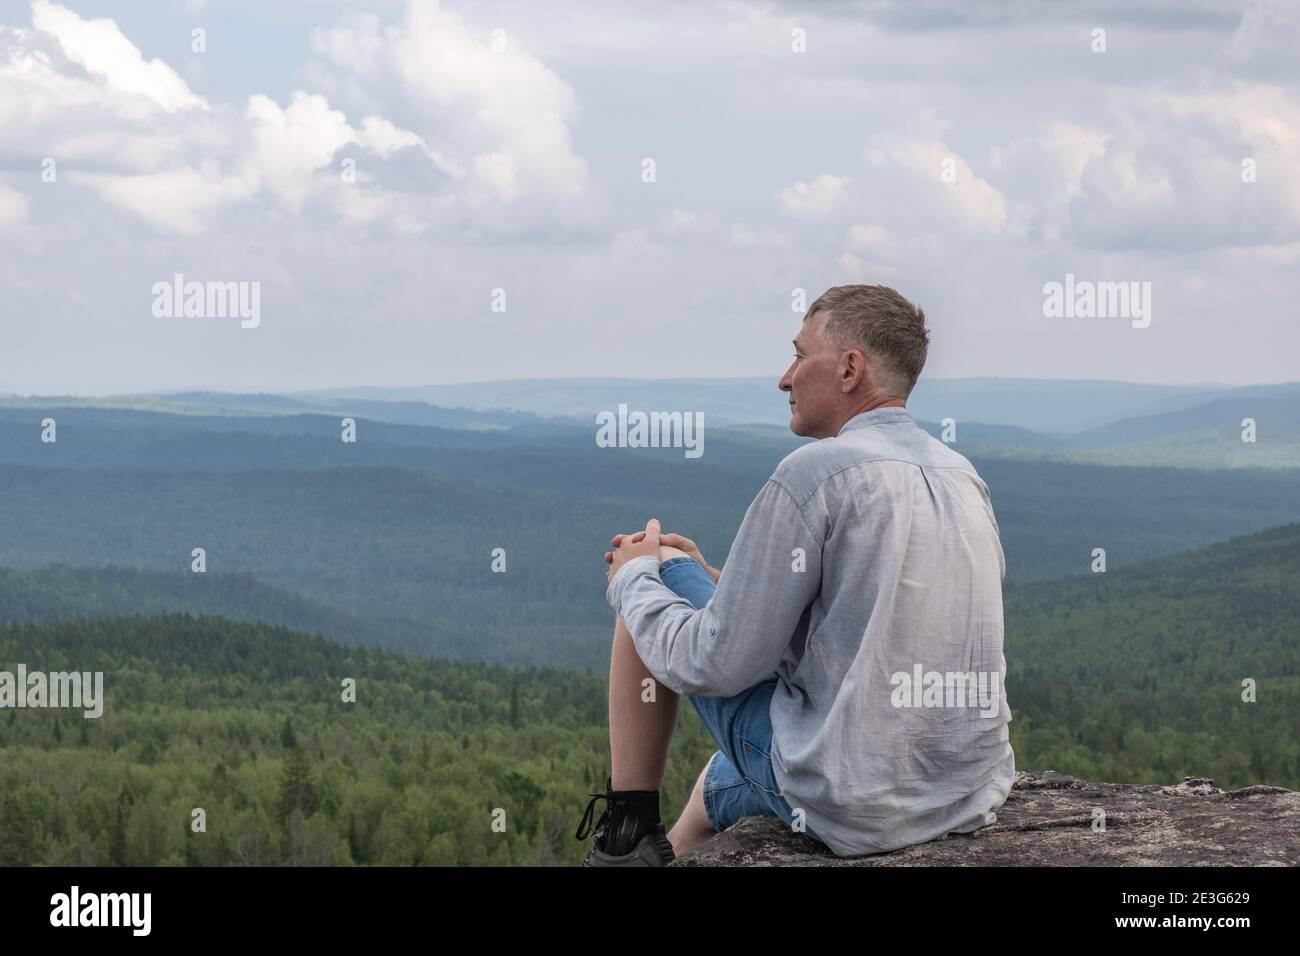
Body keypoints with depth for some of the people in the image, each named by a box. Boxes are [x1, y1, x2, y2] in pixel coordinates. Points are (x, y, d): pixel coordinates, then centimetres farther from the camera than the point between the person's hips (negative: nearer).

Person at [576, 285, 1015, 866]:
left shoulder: (815, 473, -15)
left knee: (656, 575, 9)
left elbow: (713, 666, -14)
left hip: (843, 804, -8)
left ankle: (626, 835, 14)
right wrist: (710, 576, 25)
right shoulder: (963, 477, 10)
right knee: (719, 781, 36)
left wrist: (635, 580, 5)